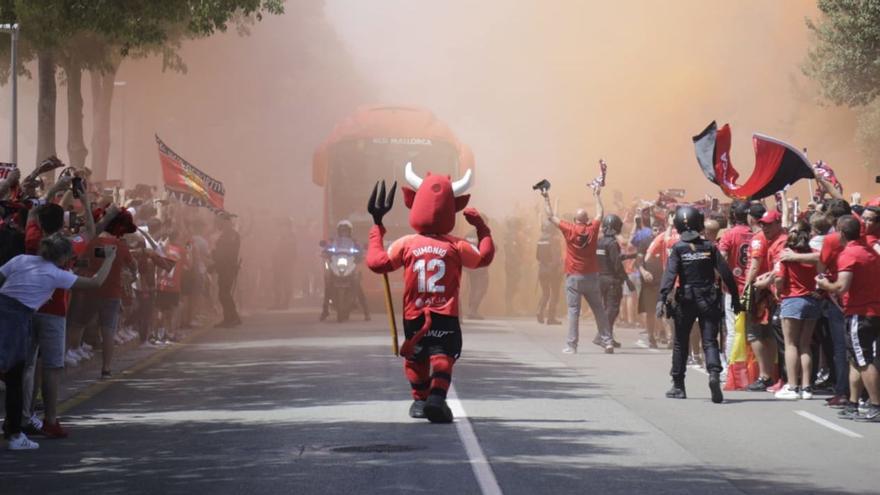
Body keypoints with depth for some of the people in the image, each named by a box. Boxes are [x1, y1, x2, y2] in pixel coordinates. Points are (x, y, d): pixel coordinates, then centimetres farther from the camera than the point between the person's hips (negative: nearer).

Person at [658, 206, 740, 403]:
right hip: (709, 299, 1)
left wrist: (662, 298, -21)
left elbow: (670, 274, -15)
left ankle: (678, 385, 18)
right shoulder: (709, 247, 2)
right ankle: (714, 373, -28)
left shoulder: (678, 248, -4)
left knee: (680, 343, 13)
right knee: (710, 341, 0)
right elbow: (726, 273, 0)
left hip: (686, 300, -1)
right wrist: (735, 297, 7)